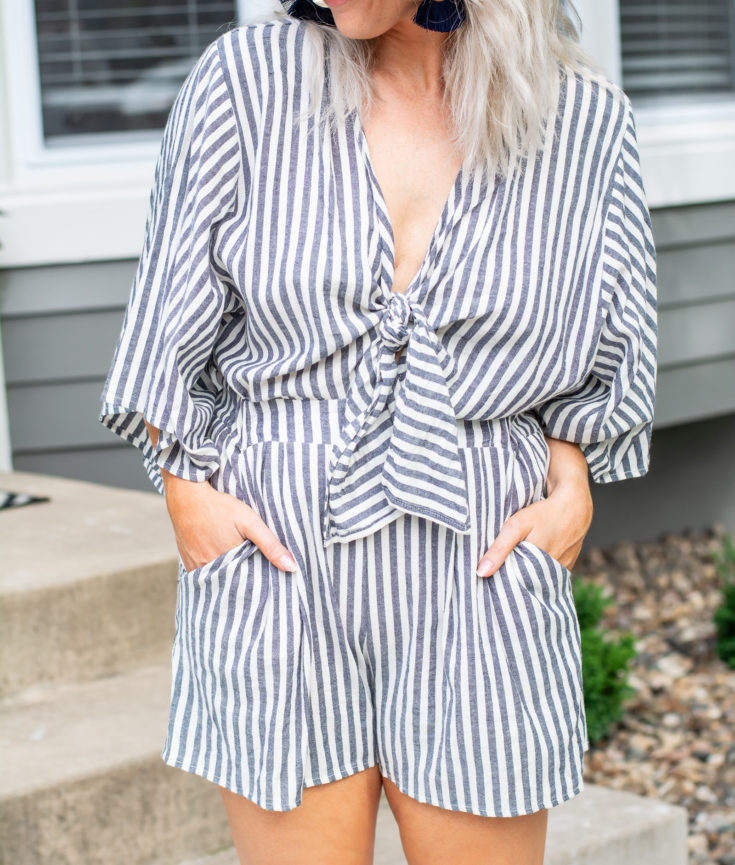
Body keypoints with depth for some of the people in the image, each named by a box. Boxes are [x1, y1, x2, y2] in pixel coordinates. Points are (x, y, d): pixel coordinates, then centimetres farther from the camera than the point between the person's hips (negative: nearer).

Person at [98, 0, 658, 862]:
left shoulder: (589, 125, 2)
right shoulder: (246, 77, -1)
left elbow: (605, 352, 13)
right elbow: (172, 323, 4)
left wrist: (570, 485, 0)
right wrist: (186, 489, -3)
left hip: (479, 573, 1)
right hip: (278, 559, 0)